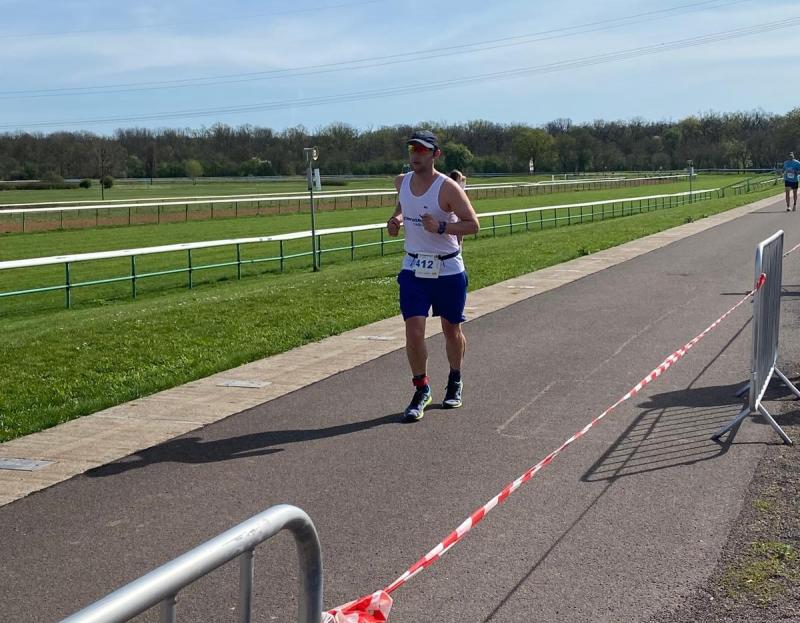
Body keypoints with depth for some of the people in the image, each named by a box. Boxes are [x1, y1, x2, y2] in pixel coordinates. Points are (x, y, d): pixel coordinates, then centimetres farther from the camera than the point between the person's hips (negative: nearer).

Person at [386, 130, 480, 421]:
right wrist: (396, 219, 2)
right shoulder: (402, 182, 2)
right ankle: (421, 390, 7)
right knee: (413, 332, -8)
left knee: (452, 330, 12)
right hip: (413, 268, 3)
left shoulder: (448, 188, -15)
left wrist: (441, 227, -29)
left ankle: (455, 382, 35)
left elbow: (473, 224, -14)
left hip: (448, 269, -3)